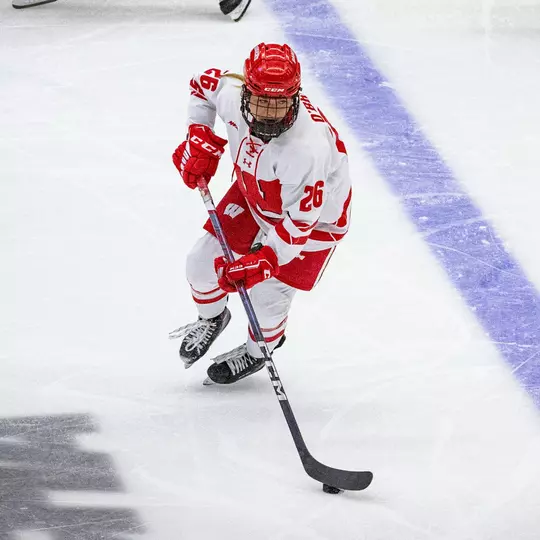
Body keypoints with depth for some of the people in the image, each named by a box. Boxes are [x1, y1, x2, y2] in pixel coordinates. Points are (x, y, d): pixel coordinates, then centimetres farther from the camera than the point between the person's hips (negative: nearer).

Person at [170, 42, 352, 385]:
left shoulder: (308, 148, -45)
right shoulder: (233, 96, -29)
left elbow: (300, 221, -37)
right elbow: (206, 83, -2)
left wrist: (263, 260, -42)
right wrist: (199, 140, -8)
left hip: (316, 217, -6)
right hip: (253, 194, 6)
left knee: (267, 291, -7)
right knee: (203, 263, 7)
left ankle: (257, 352, 28)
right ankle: (212, 318, 43)